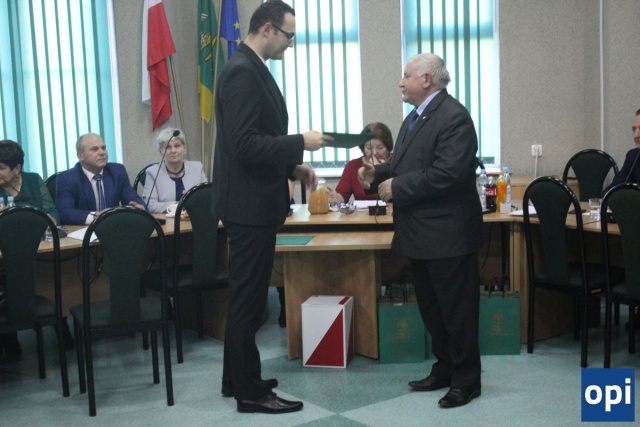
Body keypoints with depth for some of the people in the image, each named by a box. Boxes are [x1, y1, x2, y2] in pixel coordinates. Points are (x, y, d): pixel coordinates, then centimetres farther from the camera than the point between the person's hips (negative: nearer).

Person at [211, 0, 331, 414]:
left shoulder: (253, 69, 14)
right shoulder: (242, 72, -18)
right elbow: (244, 145, -26)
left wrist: (293, 165, 10)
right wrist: (300, 143, -19)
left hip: (255, 201, 11)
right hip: (249, 203, -11)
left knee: (246, 295, 17)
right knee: (248, 298, -1)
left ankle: (238, 378, 30)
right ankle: (249, 391, 11)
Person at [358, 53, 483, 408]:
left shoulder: (453, 116, -17)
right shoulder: (415, 117, 15)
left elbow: (446, 174, -26)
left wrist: (396, 188, -20)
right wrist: (378, 174, 2)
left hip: (447, 234, -10)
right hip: (421, 233, 10)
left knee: (456, 310, 2)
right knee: (431, 308, 18)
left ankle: (466, 379, 15)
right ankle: (444, 369, 31)